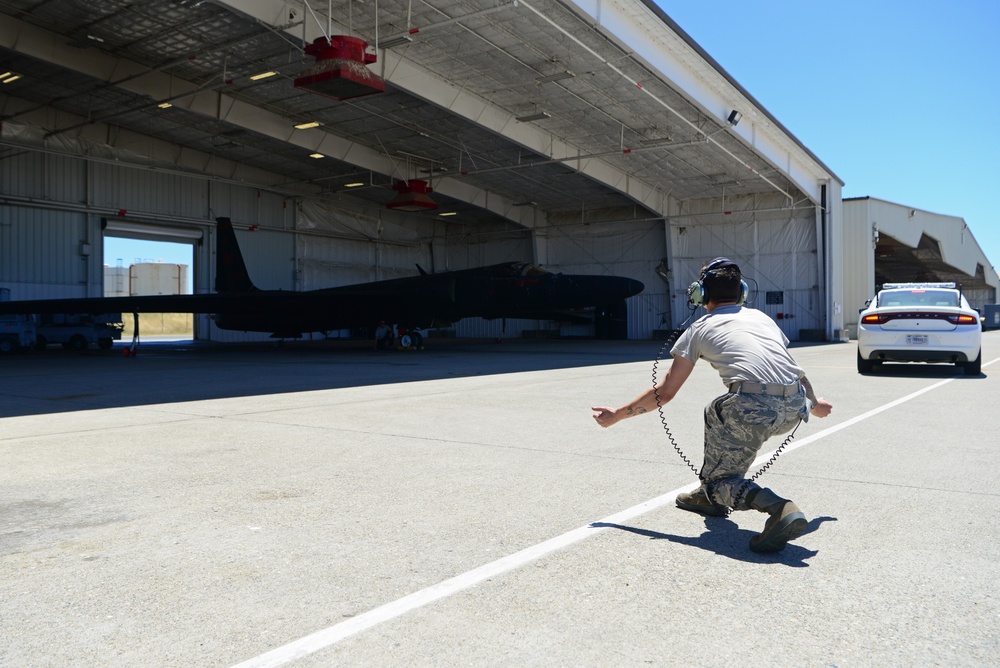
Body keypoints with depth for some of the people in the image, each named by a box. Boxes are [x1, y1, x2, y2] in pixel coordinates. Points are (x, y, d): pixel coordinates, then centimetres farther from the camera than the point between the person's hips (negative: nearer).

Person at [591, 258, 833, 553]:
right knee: (717, 410, 32)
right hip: (795, 408, 7)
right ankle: (710, 496, 36)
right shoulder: (761, 316, 28)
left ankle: (780, 509, -18)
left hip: (754, 410, -6)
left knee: (720, 479, 12)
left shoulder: (700, 327, 15)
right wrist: (815, 404, 57)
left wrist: (616, 415, 24)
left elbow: (665, 391, 13)